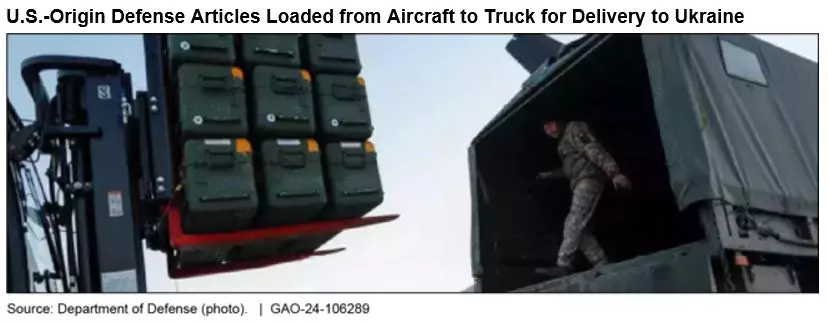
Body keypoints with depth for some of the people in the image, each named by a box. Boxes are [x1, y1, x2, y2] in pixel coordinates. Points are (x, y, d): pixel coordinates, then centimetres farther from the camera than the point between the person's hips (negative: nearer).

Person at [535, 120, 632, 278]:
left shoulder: (575, 129, -2)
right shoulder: (564, 141, 26)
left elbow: (595, 150, -16)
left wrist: (614, 173, -26)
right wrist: (549, 175, 35)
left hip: (588, 179, -10)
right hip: (581, 183, 10)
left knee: (574, 223, -18)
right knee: (578, 227, 3)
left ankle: (563, 266, -25)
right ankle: (602, 265, -1)